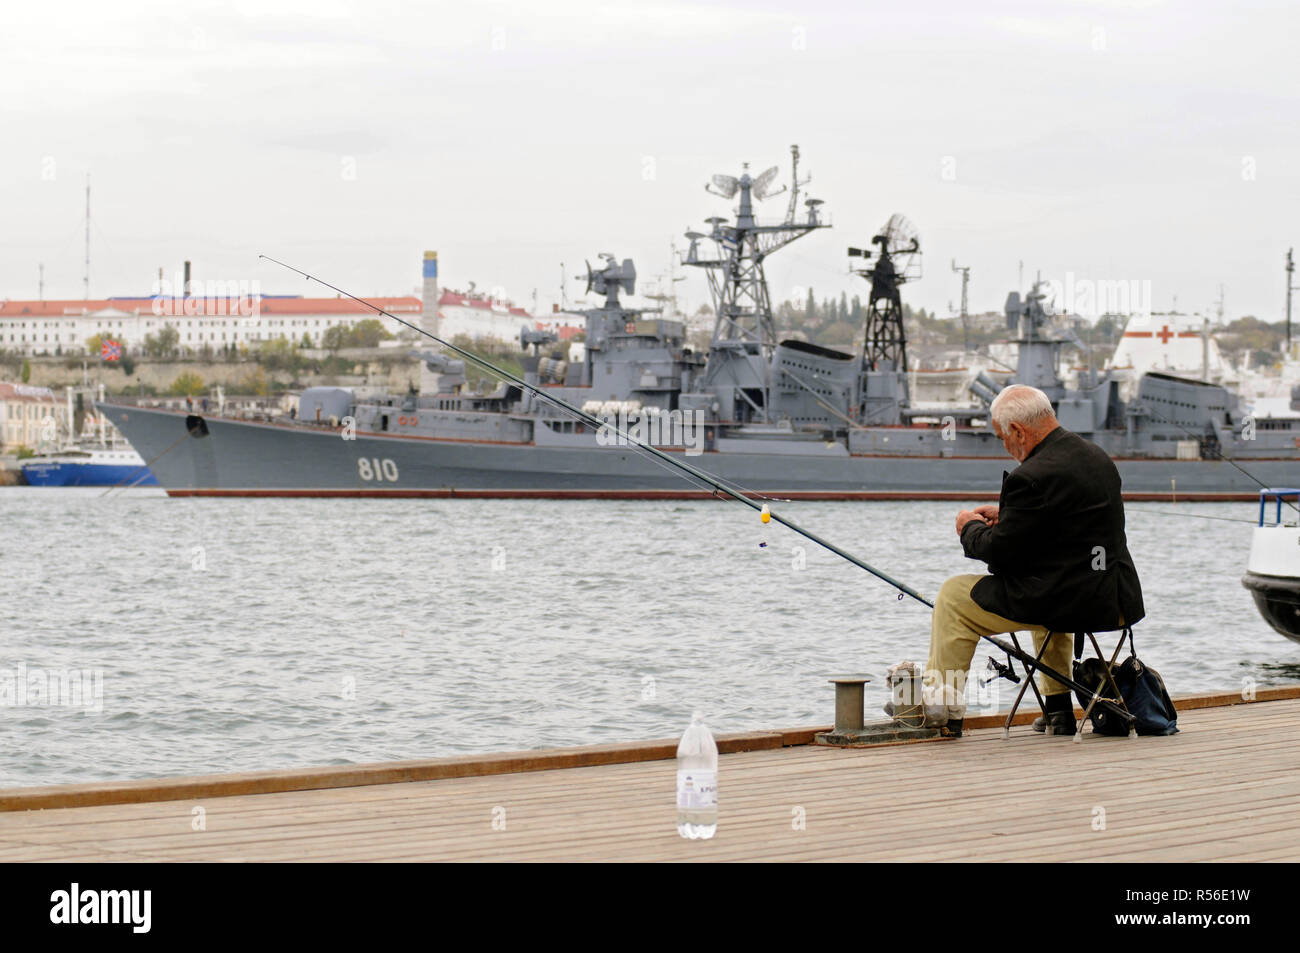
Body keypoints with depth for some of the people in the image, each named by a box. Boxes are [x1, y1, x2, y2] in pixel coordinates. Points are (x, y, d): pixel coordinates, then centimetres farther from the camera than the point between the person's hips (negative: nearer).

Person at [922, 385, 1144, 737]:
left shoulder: (1032, 478, -20)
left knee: (954, 596, 9)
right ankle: (1059, 708, 38)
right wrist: (1006, 516, 18)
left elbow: (1000, 553, -15)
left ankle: (943, 710, 14)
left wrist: (971, 528, 5)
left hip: (1069, 601, -9)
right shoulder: (1097, 456, 8)